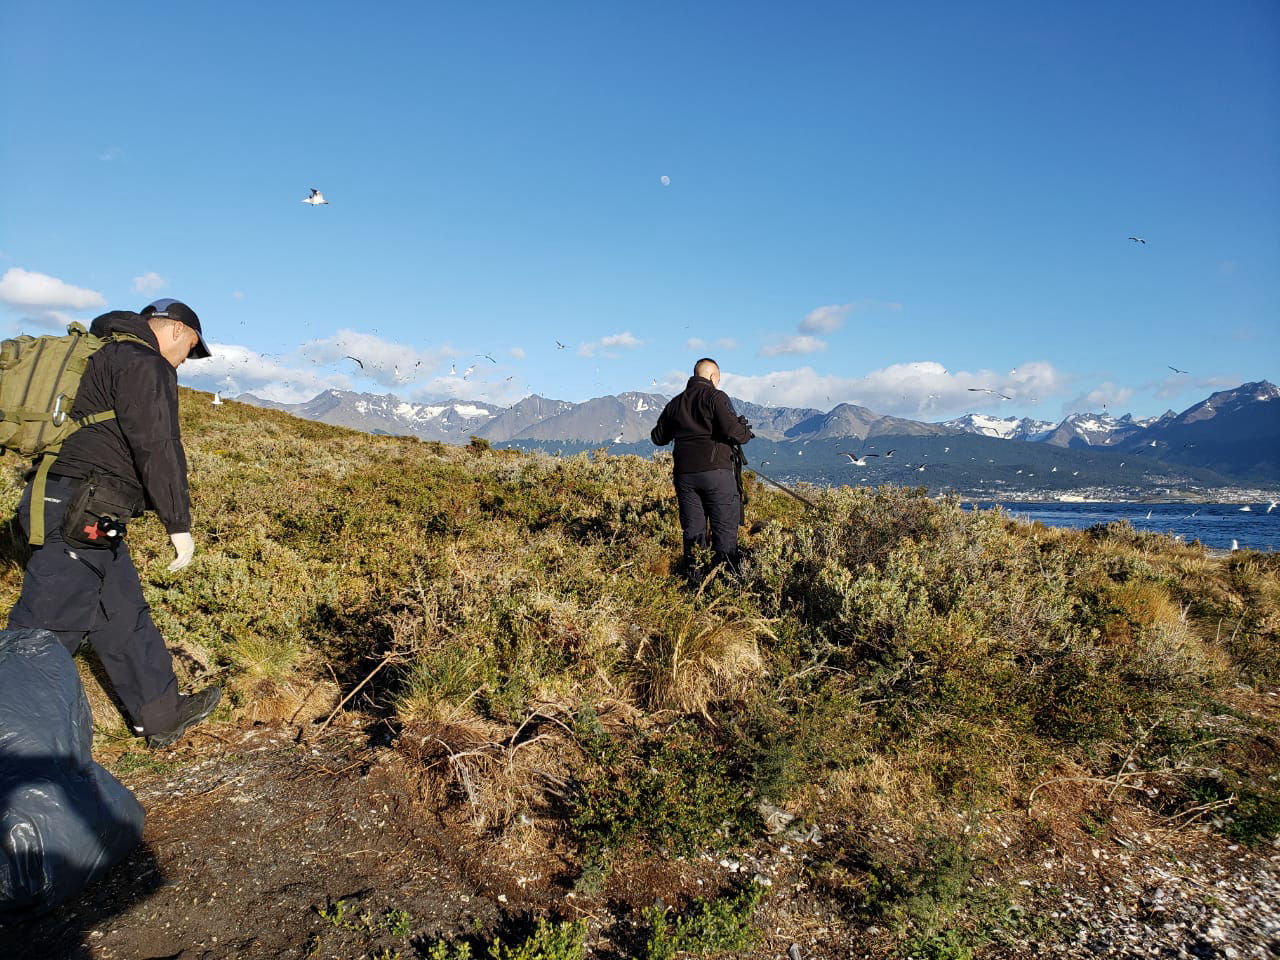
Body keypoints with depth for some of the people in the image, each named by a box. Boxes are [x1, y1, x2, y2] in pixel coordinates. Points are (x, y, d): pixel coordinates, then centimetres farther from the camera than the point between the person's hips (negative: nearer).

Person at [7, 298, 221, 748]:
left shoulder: (104, 356, 23)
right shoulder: (145, 364, -8)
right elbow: (156, 445, -17)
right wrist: (178, 523, -16)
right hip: (79, 513, -11)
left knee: (124, 616, 14)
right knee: (47, 627, -7)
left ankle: (163, 715, 24)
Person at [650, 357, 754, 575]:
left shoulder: (676, 402, 13)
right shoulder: (716, 397, -4)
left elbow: (658, 437, 19)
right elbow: (732, 430, -15)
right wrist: (746, 432, 6)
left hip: (684, 474, 5)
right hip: (715, 471, -5)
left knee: (692, 530, 9)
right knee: (725, 529, 0)